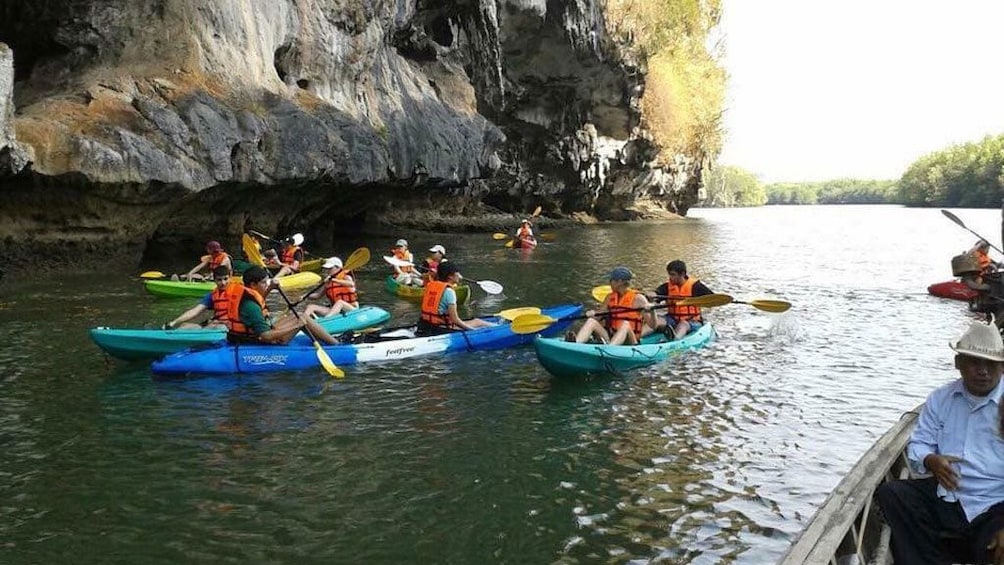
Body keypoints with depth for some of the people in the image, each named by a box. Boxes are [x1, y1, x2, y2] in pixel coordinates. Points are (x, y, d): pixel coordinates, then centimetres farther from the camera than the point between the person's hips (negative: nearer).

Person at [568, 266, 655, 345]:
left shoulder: (638, 298, -1)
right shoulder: (610, 297, 14)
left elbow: (652, 326, -8)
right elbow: (600, 317, 12)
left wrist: (651, 311, -28)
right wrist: (593, 314, -10)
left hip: (629, 341, -4)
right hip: (610, 338, 4)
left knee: (625, 324, -33)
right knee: (591, 321, -16)